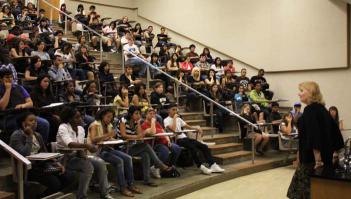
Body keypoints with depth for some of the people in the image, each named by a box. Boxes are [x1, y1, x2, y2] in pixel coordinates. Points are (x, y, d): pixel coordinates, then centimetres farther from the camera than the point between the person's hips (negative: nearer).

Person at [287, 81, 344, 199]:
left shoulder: (310, 110, -16)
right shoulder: (321, 108, 12)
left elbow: (313, 134, -24)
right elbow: (334, 130, 16)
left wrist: (317, 158, -24)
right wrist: (334, 151, 20)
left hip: (312, 157, -9)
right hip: (325, 155, 9)